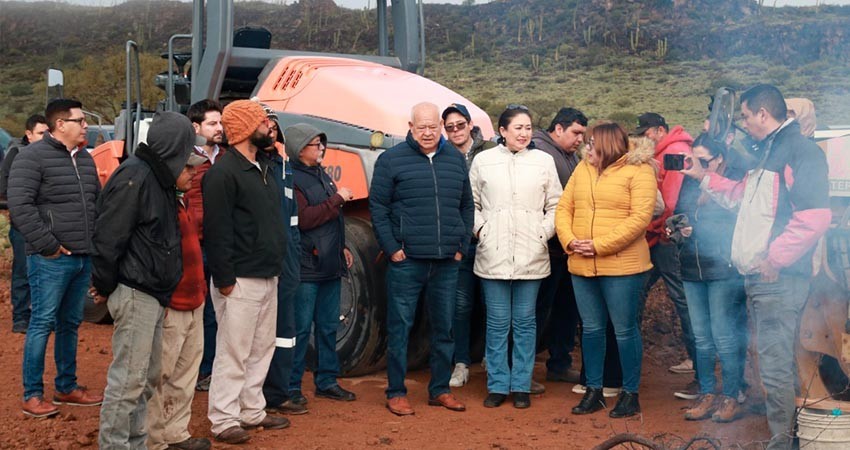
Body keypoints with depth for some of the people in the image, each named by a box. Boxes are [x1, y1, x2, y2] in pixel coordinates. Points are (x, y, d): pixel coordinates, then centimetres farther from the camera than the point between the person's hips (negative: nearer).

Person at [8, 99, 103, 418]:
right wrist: (46, 244, -17)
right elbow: (19, 205, -16)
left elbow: (97, 201, 25)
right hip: (51, 260, -7)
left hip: (83, 258, 8)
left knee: (70, 324, 15)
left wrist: (97, 241, 13)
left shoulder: (85, 159, 16)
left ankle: (67, 387, 25)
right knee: (42, 323, -3)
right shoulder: (33, 156, -9)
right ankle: (32, 395, 5)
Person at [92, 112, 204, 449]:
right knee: (128, 378, -5)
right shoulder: (134, 176, -16)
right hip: (135, 294, -10)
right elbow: (108, 237, -19)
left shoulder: (158, 176, 15)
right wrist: (105, 287, -11)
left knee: (148, 376, 16)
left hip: (153, 293, 10)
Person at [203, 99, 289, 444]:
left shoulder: (260, 168, 16)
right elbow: (216, 230, -19)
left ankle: (252, 411, 26)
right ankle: (224, 420, 7)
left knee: (262, 349, 15)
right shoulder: (224, 172, -14)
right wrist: (224, 279, -21)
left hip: (267, 277, 9)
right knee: (233, 352, -3)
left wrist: (277, 264, 17)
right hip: (241, 280, -9)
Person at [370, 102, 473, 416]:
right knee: (399, 328, 1)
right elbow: (377, 206, -3)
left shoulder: (456, 159, 12)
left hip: (447, 262, 4)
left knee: (444, 328, 12)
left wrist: (462, 245, 8)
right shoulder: (391, 160, -2)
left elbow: (467, 205, 17)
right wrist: (391, 248, -9)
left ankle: (440, 390, 24)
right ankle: (396, 393, 12)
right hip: (406, 261, -4)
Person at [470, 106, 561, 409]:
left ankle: (521, 386, 16)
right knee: (498, 323, 5)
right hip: (493, 255, 0)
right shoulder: (483, 161, 5)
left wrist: (544, 233, -3)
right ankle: (497, 385, 15)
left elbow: (555, 205, 9)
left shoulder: (543, 161, 6)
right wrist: (480, 230, -2)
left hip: (531, 256, 1)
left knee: (525, 322, 6)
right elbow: (471, 203, 11)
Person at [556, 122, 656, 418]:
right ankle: (593, 391, 23)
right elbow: (563, 208, 11)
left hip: (622, 266, -6)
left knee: (625, 330, 2)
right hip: (581, 265, 6)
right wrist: (569, 241, -7)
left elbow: (640, 218, -15)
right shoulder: (582, 169, 13)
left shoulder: (638, 171, -6)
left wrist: (600, 246, -19)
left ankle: (630, 394, 14)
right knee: (591, 328, 12)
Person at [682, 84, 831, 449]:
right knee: (778, 360, 16)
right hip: (759, 276, 10)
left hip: (779, 278, -10)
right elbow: (742, 194, 35)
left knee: (775, 364, -6)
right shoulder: (767, 153, 19)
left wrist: (774, 259, -21)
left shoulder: (800, 151, -13)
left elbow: (814, 217, -24)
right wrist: (704, 177, 29)